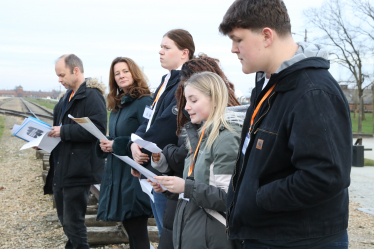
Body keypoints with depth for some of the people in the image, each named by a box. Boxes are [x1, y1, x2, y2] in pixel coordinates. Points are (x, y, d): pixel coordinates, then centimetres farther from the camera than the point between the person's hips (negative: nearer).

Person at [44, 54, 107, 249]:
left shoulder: (92, 95, -13)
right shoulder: (68, 97, 17)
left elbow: (98, 128, -24)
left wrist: (64, 131, -22)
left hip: (77, 170, -10)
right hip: (61, 168, 10)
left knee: (73, 223, -5)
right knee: (65, 219, 17)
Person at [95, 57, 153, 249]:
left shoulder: (144, 102, -11)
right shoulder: (116, 105, 16)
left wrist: (117, 145, -17)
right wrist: (103, 144, 0)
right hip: (116, 173, 8)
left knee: (137, 231, -3)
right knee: (129, 228, 13)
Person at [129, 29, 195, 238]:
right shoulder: (167, 80, 16)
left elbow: (169, 124, -23)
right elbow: (150, 118, 14)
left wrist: (143, 151, -11)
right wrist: (136, 143, -5)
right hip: (154, 170, 9)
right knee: (165, 235, 18)